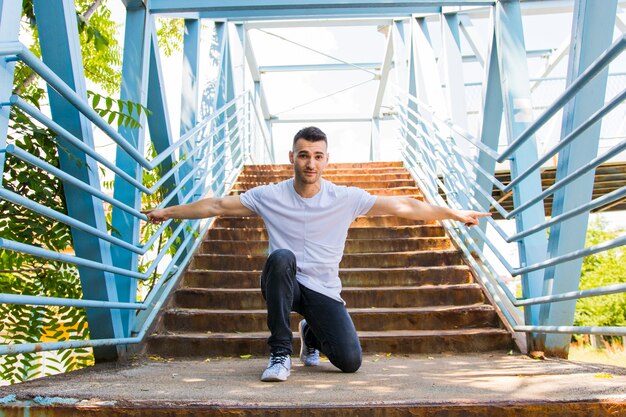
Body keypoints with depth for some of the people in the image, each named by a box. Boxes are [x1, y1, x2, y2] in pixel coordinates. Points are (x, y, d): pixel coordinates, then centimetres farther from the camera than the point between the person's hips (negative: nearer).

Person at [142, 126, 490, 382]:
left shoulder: (347, 198, -7)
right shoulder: (269, 196, -7)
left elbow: (402, 206, -6)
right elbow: (217, 206, 1)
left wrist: (455, 214, -6)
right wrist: (168, 212, 3)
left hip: (325, 291, 1)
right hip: (284, 285, -1)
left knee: (351, 361, -15)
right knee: (282, 257, -36)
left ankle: (313, 335, 25)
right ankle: (281, 353, -21)